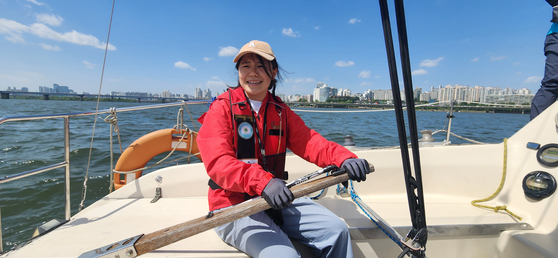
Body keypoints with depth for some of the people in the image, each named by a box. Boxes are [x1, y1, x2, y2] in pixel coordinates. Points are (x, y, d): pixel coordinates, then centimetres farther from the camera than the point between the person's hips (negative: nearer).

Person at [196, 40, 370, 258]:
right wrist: (262, 181, -38)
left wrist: (343, 158, -23)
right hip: (233, 206, -4)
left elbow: (309, 141, -3)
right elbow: (218, 162, -21)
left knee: (336, 230, -4)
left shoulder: (281, 111, 10)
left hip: (275, 200, 5)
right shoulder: (221, 108, -7)